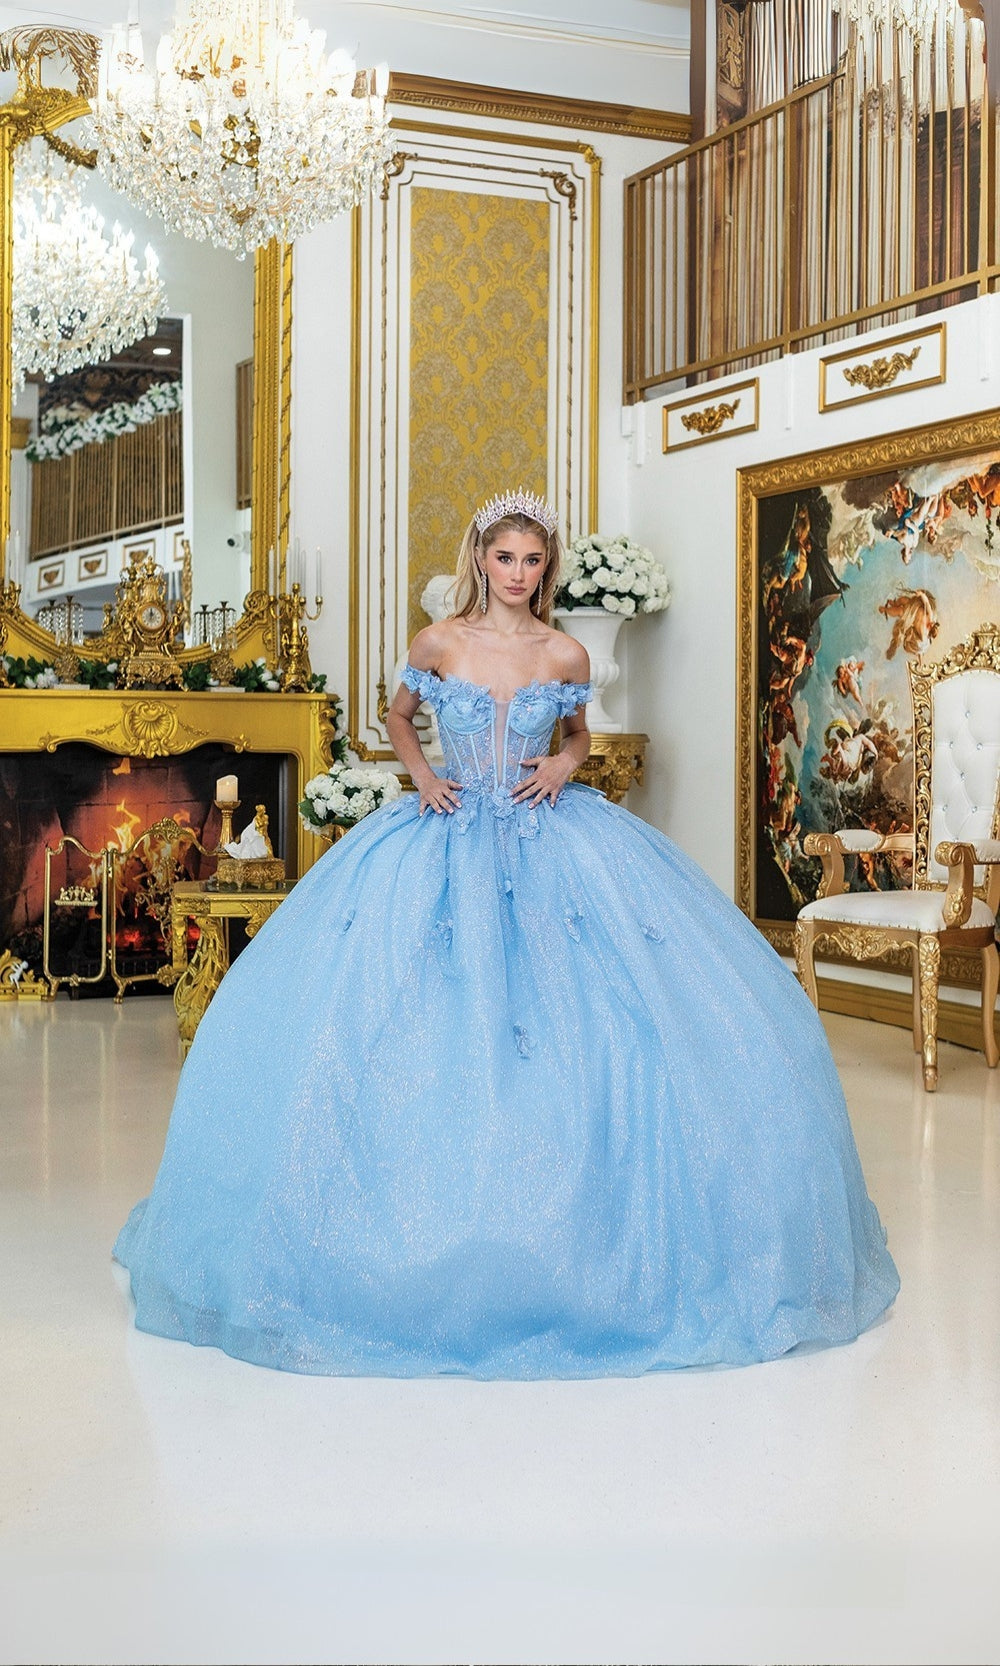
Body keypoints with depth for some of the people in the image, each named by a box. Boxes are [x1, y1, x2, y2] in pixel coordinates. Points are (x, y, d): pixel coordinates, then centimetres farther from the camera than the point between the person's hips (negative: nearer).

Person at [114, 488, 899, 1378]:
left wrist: (565, 762, -2)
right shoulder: (438, 643, 0)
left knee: (578, 1017, -8)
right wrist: (421, 776, 0)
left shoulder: (566, 655, 2)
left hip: (549, 843, 1)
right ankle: (426, 1220, 8)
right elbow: (399, 716, 17)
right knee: (432, 1027, -7)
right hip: (448, 840, 0)